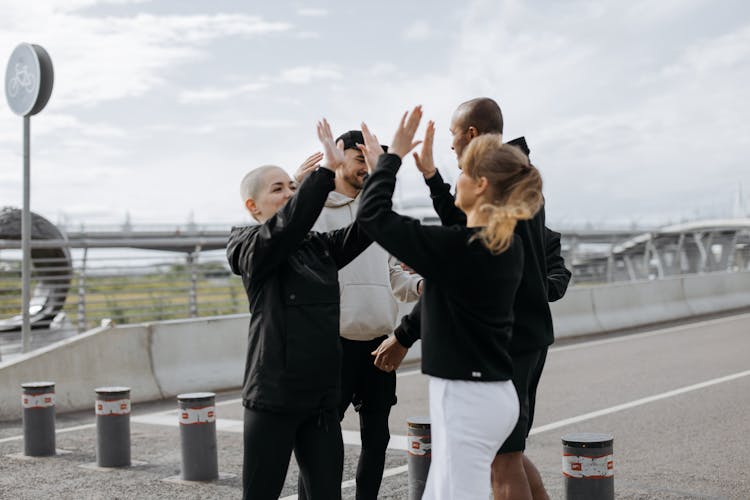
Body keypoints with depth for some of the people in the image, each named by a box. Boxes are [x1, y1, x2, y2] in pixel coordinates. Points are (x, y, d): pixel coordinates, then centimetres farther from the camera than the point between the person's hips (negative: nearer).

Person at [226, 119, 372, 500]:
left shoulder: (318, 247, 11)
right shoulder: (253, 250, -5)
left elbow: (362, 229, -3)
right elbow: (289, 222, -25)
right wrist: (328, 169, -30)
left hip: (322, 398, 5)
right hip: (274, 398, -5)